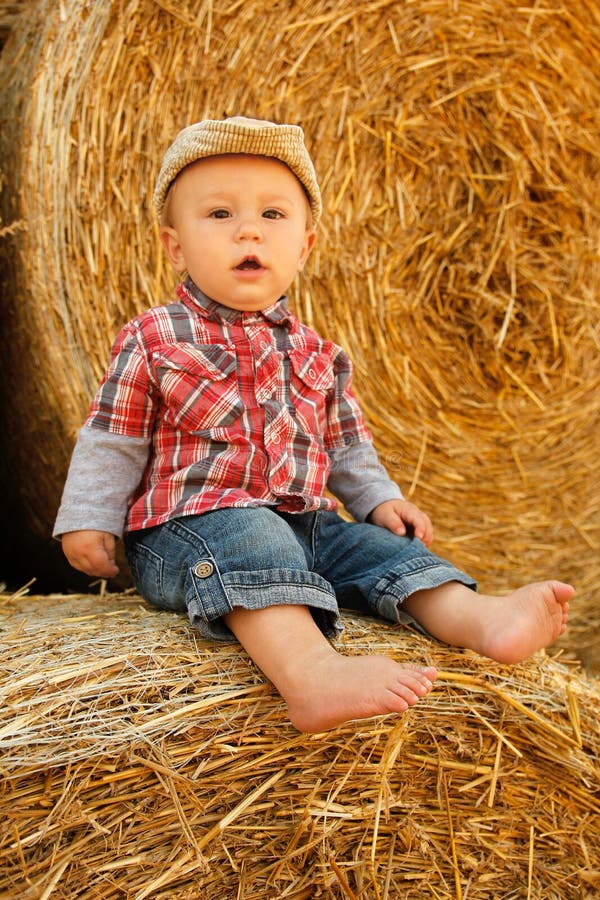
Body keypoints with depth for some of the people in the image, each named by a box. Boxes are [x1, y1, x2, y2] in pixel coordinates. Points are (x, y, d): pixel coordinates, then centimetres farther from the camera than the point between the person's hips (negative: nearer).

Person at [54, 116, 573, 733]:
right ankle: (309, 671, -60)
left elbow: (345, 445, 22)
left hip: (303, 526, 6)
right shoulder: (152, 341, 1)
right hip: (186, 530, -6)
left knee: (375, 544, -15)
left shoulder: (316, 356, 14)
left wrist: (377, 498, 9)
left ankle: (480, 618, -35)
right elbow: (112, 440, 3)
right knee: (251, 538, -36)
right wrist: (89, 520, -3)